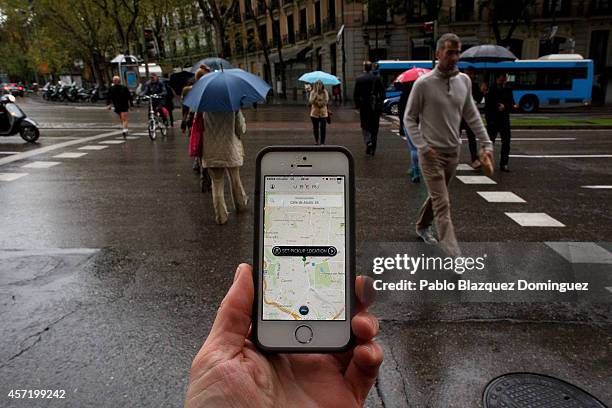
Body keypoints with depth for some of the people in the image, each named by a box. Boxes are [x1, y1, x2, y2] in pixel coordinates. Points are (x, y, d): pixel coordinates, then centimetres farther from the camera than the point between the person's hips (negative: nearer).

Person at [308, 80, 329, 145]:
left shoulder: (325, 92, -1)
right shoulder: (313, 92, 0)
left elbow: (326, 101, -9)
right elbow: (310, 101, -13)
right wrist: (316, 93, -19)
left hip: (323, 113, -1)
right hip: (314, 113, 1)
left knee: (322, 128, -9)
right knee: (315, 128, 8)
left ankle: (322, 142, -2)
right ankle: (316, 141, 27)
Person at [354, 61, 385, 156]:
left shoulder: (359, 79, -4)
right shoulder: (377, 78, -1)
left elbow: (356, 94, -4)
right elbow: (382, 92, 0)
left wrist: (357, 105, 8)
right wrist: (380, 103, 9)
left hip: (364, 106, -1)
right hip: (375, 106, 1)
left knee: (365, 127, 10)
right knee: (374, 127, 10)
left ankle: (368, 142, -14)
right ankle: (373, 149, 13)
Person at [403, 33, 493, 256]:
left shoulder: (464, 81, 5)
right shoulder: (424, 83, -10)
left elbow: (471, 115, 11)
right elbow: (409, 118, -6)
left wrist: (486, 143, 5)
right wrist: (423, 147, -16)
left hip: (453, 151, 6)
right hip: (432, 153, -6)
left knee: (437, 195, 21)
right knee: (442, 205, -9)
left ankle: (422, 226, 45)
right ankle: (454, 256, -9)